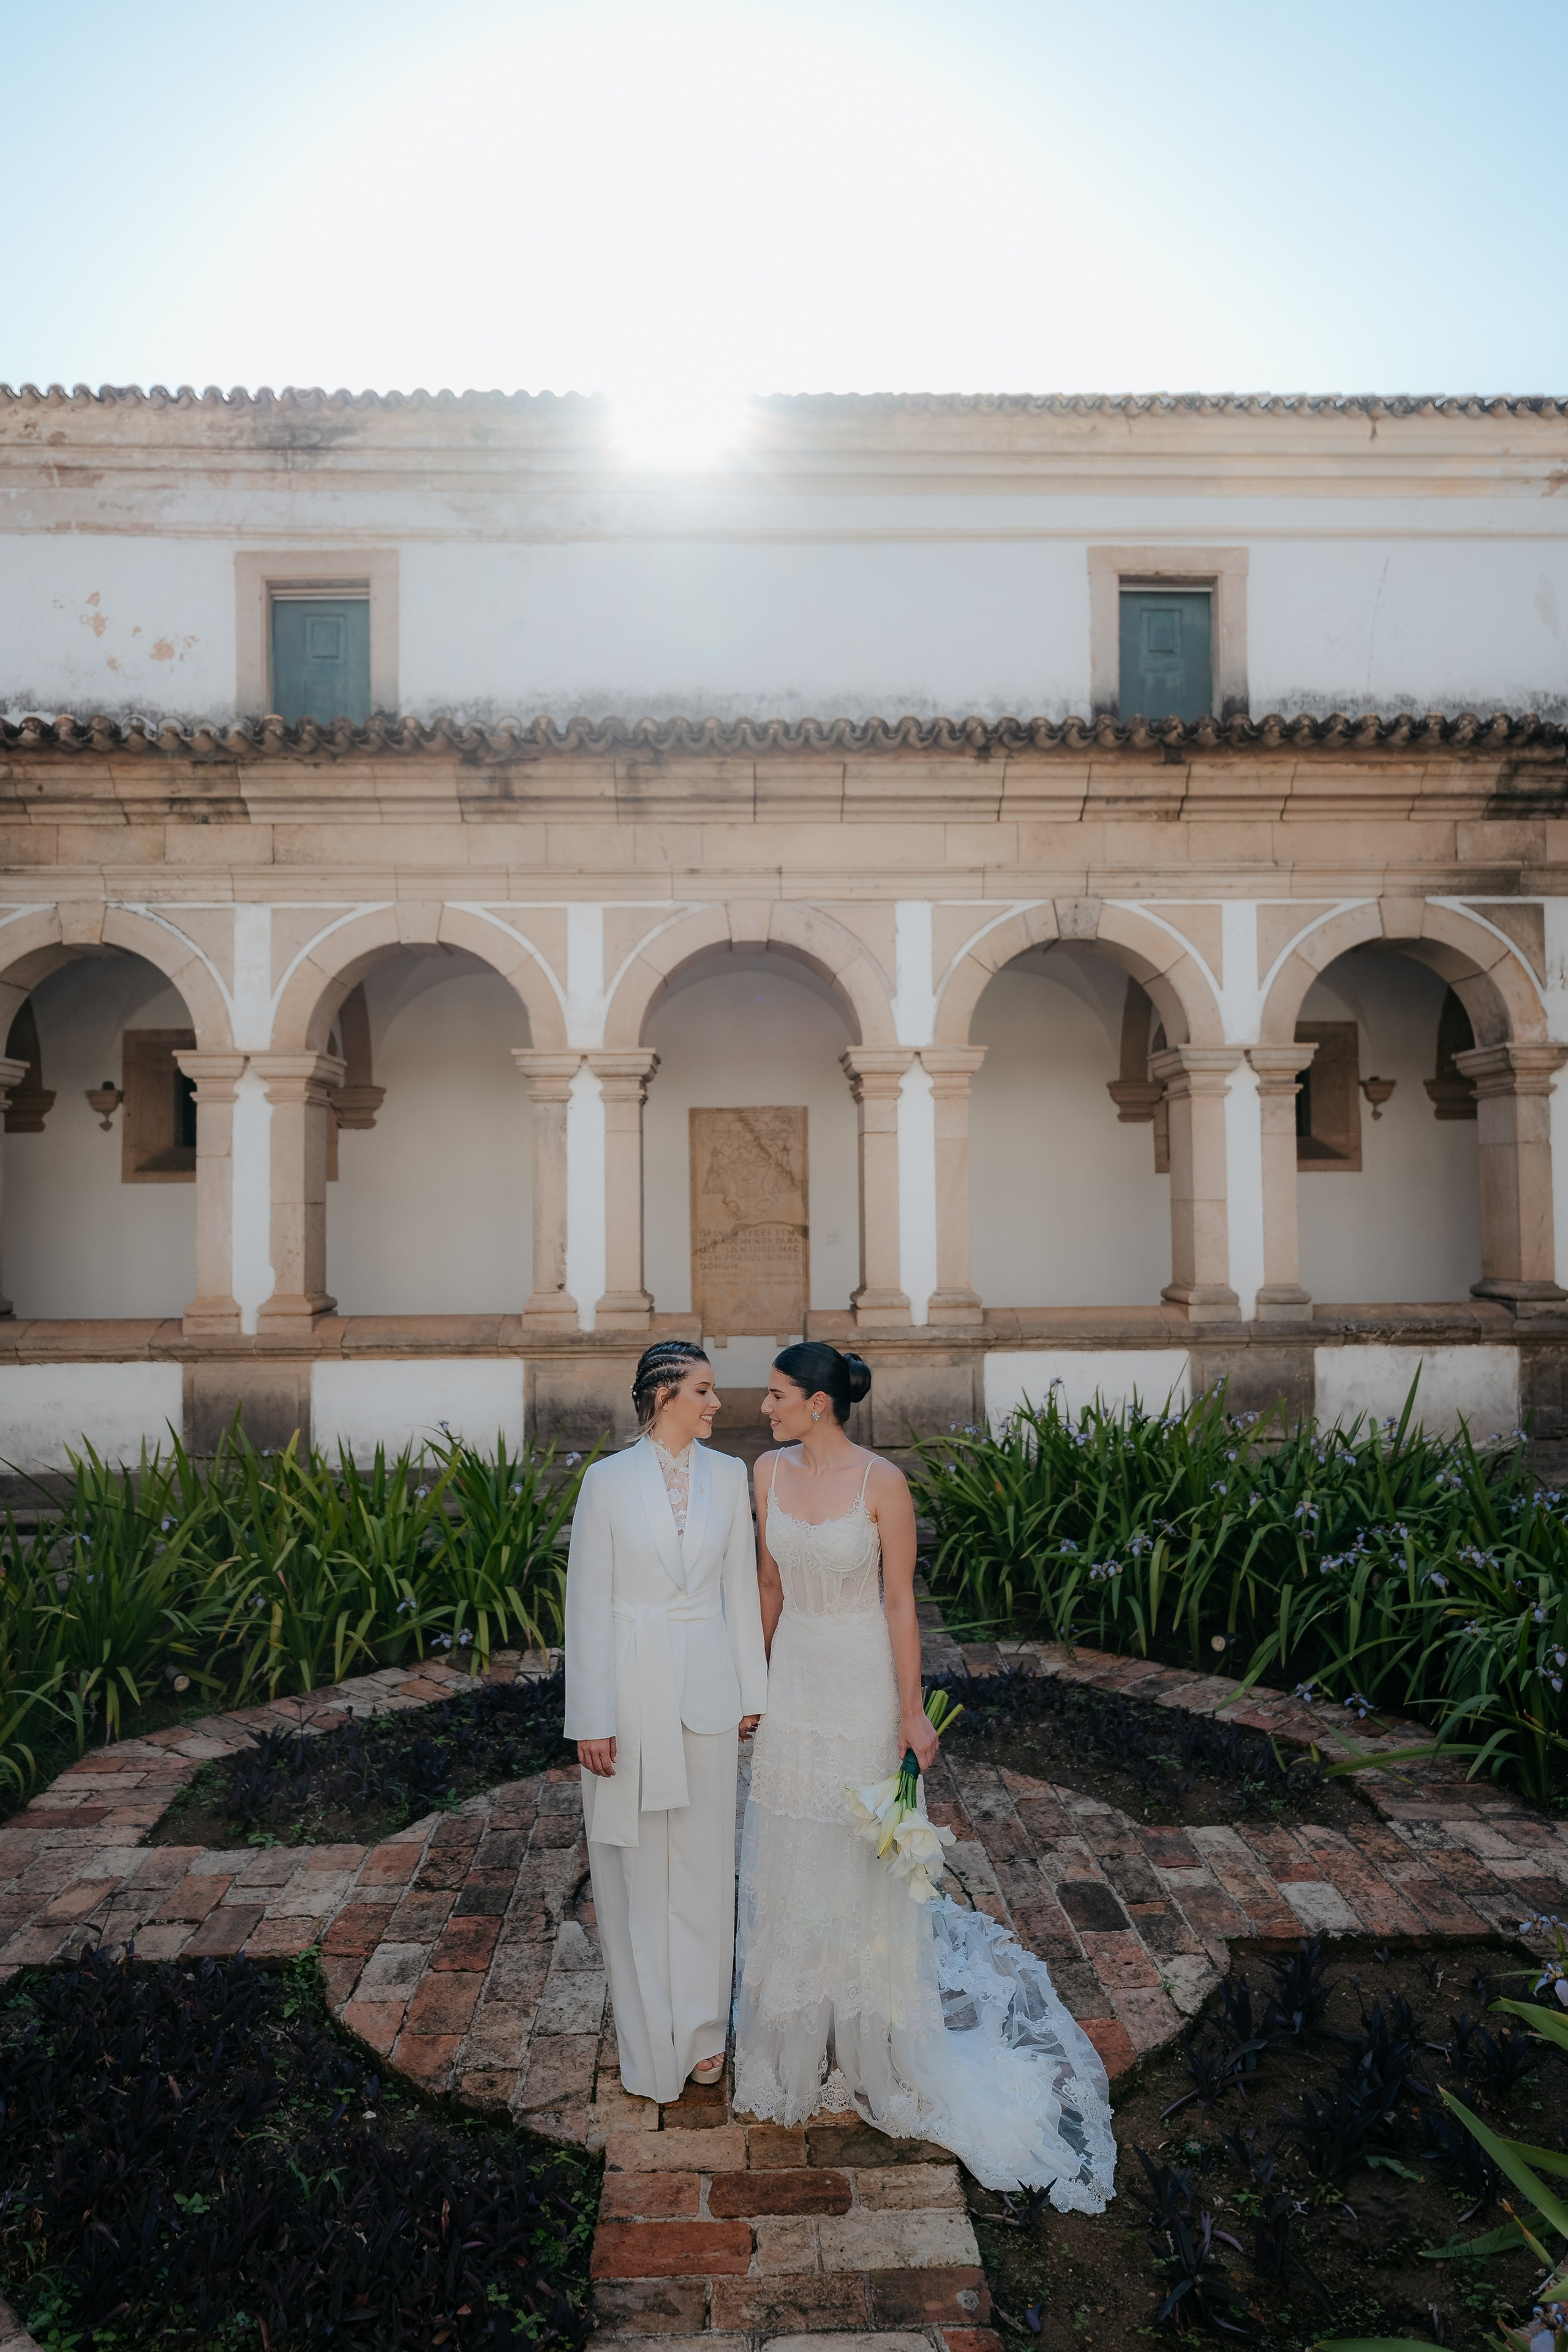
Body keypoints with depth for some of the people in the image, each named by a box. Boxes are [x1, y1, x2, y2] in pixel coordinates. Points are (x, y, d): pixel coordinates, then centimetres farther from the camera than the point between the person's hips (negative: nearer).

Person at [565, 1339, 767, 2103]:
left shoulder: (728, 1476, 0)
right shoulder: (608, 1480, -10)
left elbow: (740, 1589, 5)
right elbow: (587, 1604, -7)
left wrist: (750, 1693, 7)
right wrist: (591, 1719, -8)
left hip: (706, 1689, 3)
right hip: (631, 1688, -2)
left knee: (704, 1862, 14)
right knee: (636, 1867, 12)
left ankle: (701, 2030, 34)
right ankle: (649, 2035, 32)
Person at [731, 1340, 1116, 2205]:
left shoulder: (883, 1482, -18)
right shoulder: (770, 1472, -4)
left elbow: (901, 1602, -14)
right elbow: (771, 1583, 7)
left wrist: (911, 1710, -12)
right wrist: (757, 1676, 12)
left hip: (862, 1684, -4)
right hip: (794, 1680, 4)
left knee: (865, 1856, 11)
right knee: (790, 1855, 16)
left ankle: (878, 2042, 35)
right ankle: (798, 2040, 40)